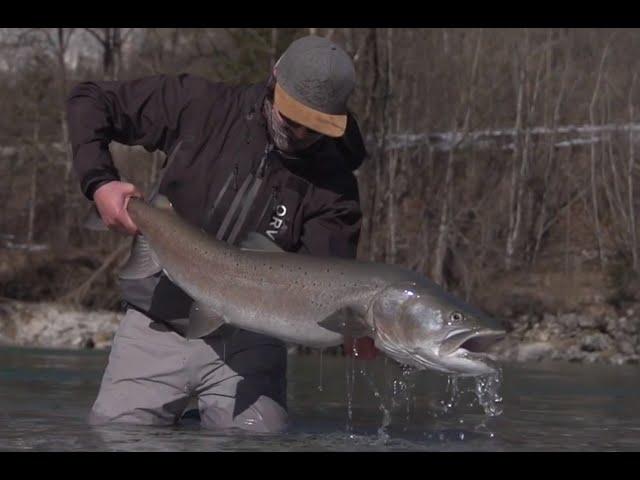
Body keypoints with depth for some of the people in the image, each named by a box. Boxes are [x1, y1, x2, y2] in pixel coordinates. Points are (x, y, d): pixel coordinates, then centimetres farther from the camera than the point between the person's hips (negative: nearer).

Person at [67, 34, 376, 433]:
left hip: (246, 342, 0)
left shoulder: (333, 184, -8)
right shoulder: (203, 108, -8)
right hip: (158, 328, 0)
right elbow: (90, 100, 1)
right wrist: (99, 182, -15)